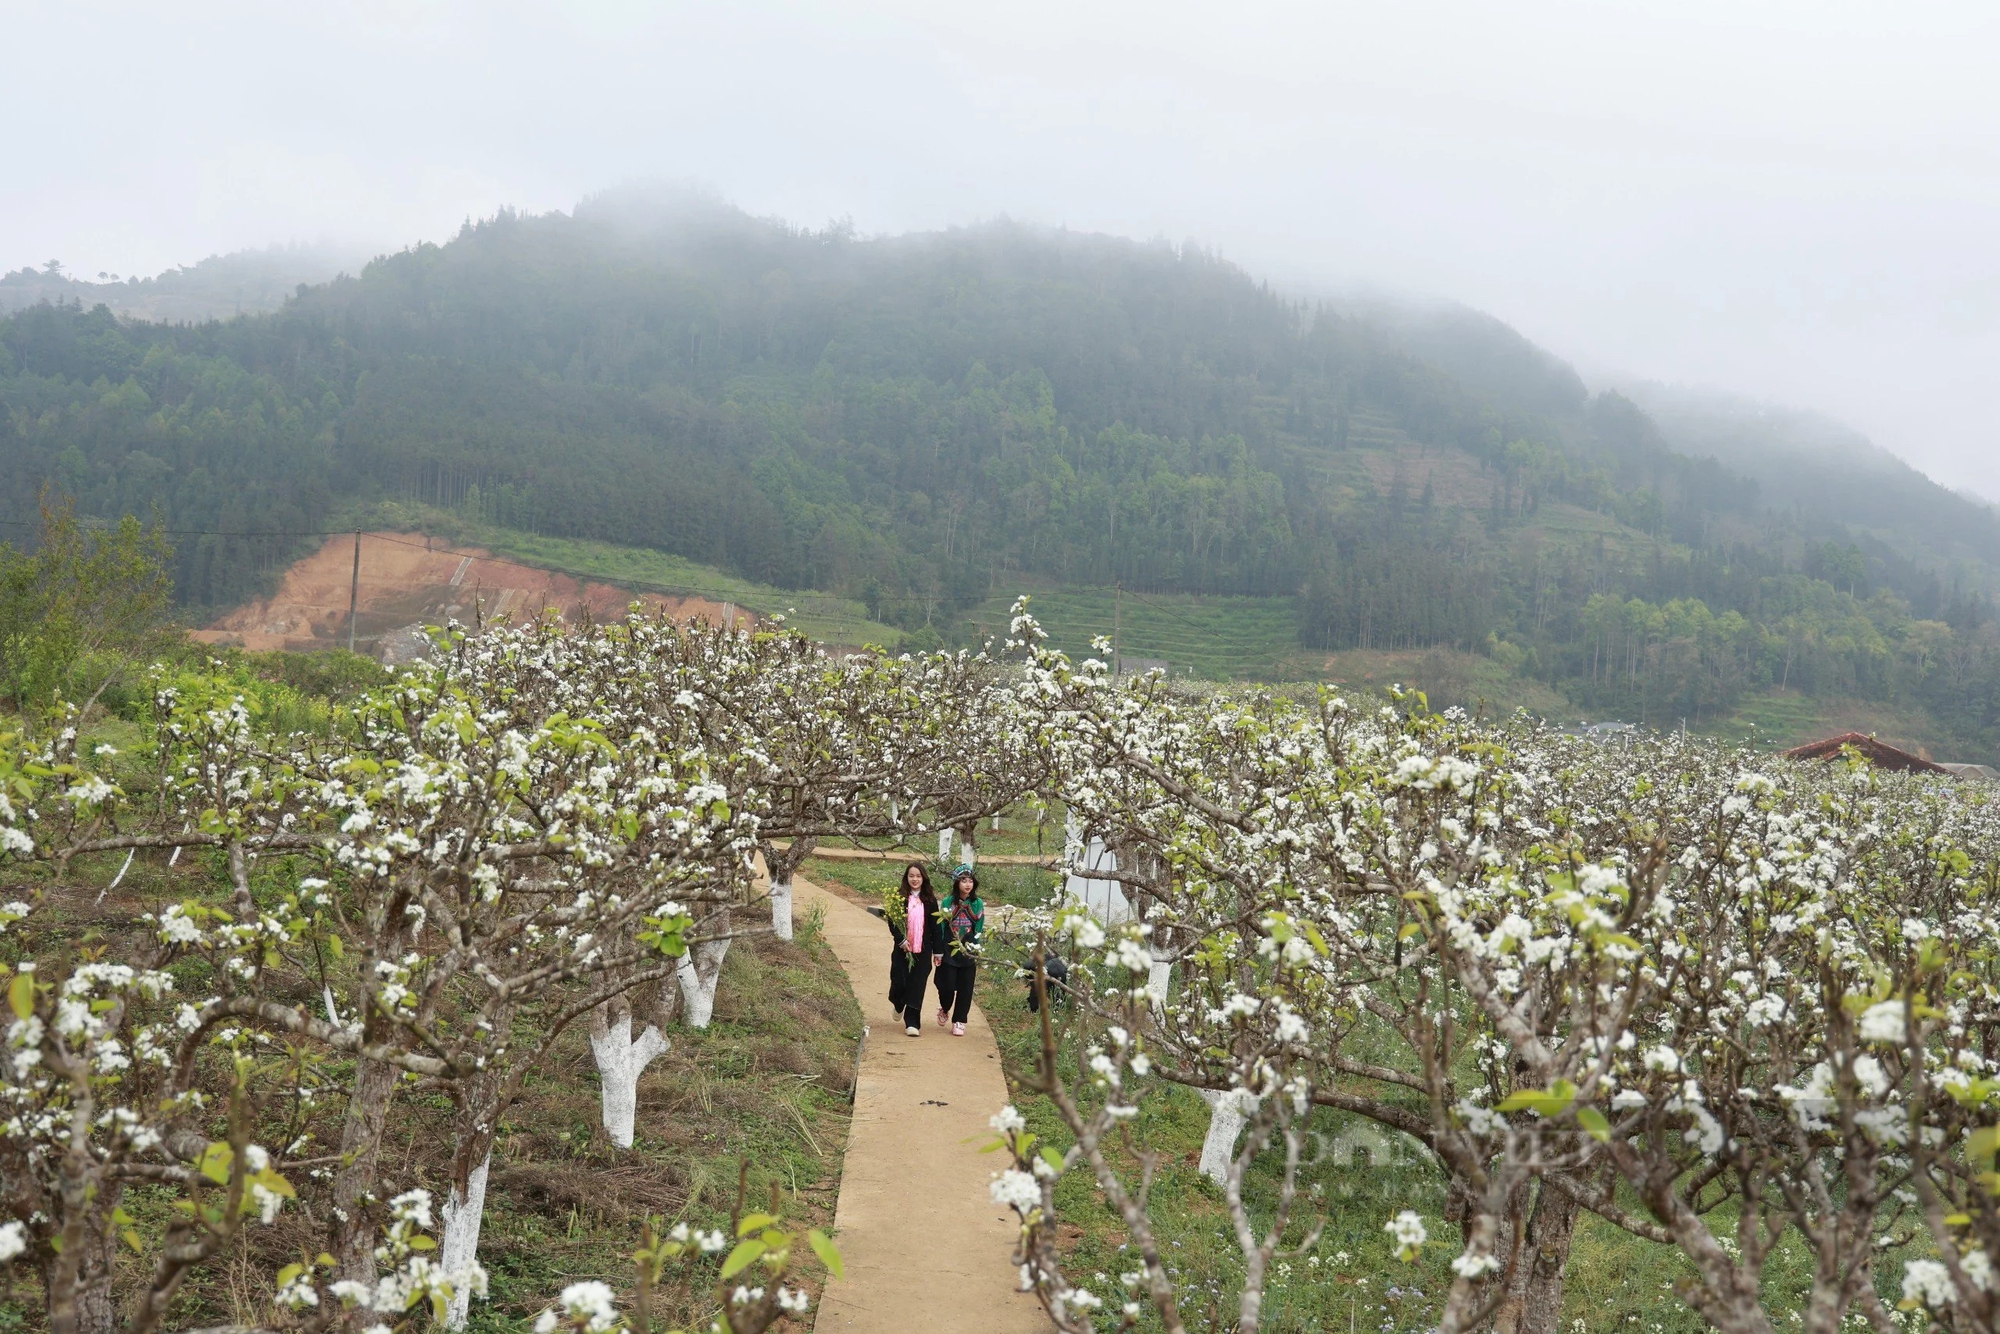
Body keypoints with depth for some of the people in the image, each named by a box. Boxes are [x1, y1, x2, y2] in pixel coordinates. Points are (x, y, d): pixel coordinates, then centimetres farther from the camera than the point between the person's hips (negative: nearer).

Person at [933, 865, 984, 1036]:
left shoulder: (978, 904, 2)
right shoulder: (948, 903, -2)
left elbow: (979, 931, 4)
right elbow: (940, 928, 0)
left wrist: (978, 952, 0)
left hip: (969, 954, 1)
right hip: (949, 953, -1)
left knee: (965, 989, 2)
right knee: (947, 987, -1)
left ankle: (958, 1022, 14)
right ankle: (944, 1009, 30)